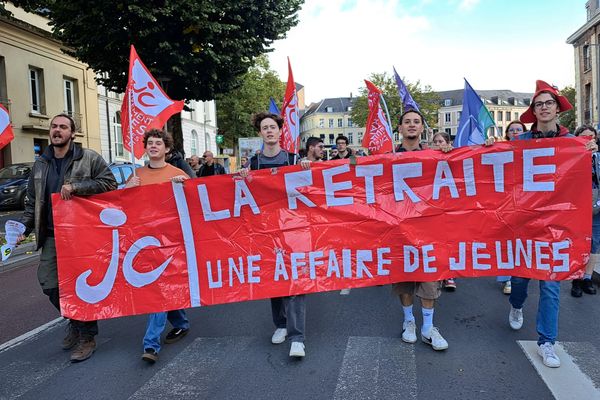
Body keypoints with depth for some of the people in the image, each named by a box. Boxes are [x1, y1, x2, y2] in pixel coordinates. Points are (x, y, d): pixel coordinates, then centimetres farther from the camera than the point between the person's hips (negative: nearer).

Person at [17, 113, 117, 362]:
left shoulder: (89, 158, -2)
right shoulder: (40, 165, 14)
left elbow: (109, 183, -10)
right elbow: (33, 202, 18)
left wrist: (75, 186, -19)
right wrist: (23, 227, 5)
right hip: (52, 235, 5)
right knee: (48, 282, 4)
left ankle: (87, 337, 16)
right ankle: (75, 321, 30)